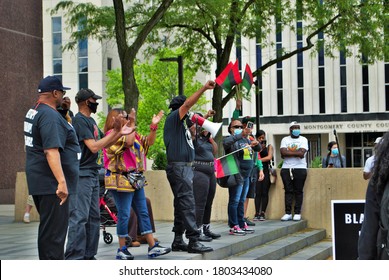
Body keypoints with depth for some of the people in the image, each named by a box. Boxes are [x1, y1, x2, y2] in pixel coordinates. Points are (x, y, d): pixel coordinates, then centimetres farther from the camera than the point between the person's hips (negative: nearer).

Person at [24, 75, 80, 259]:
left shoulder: (33, 112, 15)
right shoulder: (50, 116, -17)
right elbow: (51, 151, -28)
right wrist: (61, 182, -33)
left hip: (39, 182, 11)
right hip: (52, 184, -11)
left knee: (47, 228, 18)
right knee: (54, 230, -8)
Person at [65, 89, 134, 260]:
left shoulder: (90, 120, 17)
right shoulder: (80, 120, -12)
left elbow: (103, 144, 20)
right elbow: (94, 147, -18)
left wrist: (120, 133, 8)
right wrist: (115, 132, -14)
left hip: (93, 174, 10)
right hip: (81, 175, -10)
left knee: (94, 217, 11)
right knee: (79, 217, -12)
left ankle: (89, 256, 17)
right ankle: (74, 258, -11)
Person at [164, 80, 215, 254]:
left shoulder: (180, 122, 21)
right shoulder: (173, 118, -6)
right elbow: (187, 104, -19)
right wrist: (204, 88, -22)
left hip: (185, 167, 10)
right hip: (179, 167, -10)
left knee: (182, 204, 10)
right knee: (187, 204, -14)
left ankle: (178, 241, 14)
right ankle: (193, 241, -17)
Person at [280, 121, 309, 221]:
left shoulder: (303, 140, 6)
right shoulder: (285, 139, 12)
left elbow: (302, 153, -10)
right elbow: (283, 153, -5)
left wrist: (289, 152, -7)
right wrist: (296, 153, -8)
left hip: (300, 169, -2)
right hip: (286, 168, 2)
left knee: (298, 191, -2)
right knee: (288, 191, 1)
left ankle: (297, 213, 2)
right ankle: (288, 213, 3)